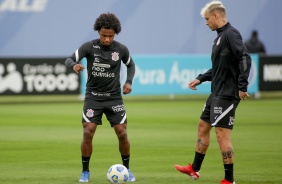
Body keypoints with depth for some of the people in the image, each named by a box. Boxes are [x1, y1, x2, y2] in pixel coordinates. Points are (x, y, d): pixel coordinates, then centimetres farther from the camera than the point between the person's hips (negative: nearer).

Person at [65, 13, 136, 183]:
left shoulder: (121, 49, -5)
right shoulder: (90, 47, -10)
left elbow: (131, 65, 13)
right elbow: (69, 60, -14)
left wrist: (129, 82, -4)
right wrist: (74, 65, -37)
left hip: (114, 97, 1)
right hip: (93, 97, -1)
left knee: (122, 134, -4)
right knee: (88, 133, -11)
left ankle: (127, 170, 15)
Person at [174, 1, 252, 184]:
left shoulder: (231, 34, -16)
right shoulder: (221, 36, 15)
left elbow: (245, 58, -25)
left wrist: (242, 86, -27)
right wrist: (200, 79, 21)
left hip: (227, 94, -11)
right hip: (217, 93, 11)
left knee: (222, 134, -9)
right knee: (203, 126, 18)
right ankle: (194, 169, 30)